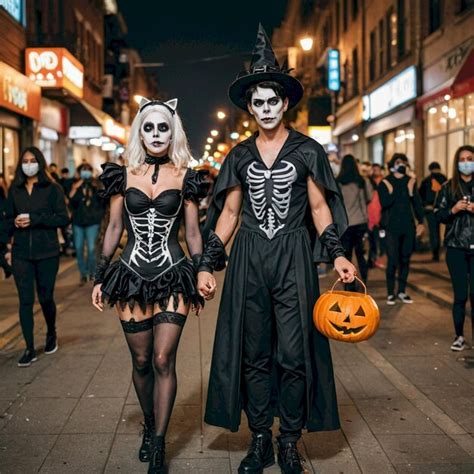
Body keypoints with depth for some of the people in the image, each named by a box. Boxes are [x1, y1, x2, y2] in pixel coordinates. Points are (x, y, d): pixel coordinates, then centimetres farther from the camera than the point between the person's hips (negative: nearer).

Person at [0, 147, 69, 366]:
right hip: (21, 252, 2)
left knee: (45, 298, 6)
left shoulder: (52, 189, -2)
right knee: (25, 300, -2)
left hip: (47, 252, -2)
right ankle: (30, 349, 4)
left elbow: (63, 218, -8)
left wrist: (34, 220, -15)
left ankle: (51, 335, 34)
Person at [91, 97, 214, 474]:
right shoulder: (123, 176, 6)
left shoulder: (185, 178, 3)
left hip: (173, 276, -2)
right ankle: (150, 427, 31)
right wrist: (100, 277, 8)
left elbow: (193, 233, 6)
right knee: (141, 361, 9)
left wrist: (201, 272, -4)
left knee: (163, 360, -7)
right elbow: (114, 229, 9)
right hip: (131, 275, 2)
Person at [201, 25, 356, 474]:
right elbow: (228, 212, 11)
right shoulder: (240, 155, 9)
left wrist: (337, 254, -10)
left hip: (293, 257, -2)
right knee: (252, 353, 6)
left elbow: (319, 207, 3)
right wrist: (208, 263, 4)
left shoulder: (307, 150, 2)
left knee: (293, 354, -1)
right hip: (248, 259, 3)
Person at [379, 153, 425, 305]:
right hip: (391, 227, -3)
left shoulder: (410, 181, 6)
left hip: (408, 227, 3)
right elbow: (384, 203, -12)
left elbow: (417, 203, 6)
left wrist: (421, 222, -1)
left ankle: (402, 291, 20)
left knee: (405, 260, 9)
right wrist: (390, 191, -18)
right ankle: (390, 293, 6)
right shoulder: (385, 183, -2)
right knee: (393, 261, -5)